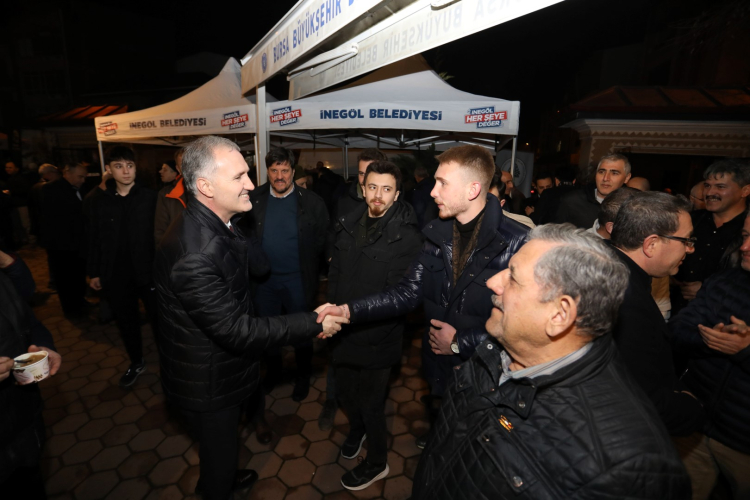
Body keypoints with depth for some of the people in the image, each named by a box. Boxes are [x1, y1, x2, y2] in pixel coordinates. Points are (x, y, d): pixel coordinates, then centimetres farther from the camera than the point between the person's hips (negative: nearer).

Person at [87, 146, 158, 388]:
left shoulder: (150, 197, -7)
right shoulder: (100, 201, 3)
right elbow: (94, 239, 8)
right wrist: (94, 272, 8)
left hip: (148, 272, -3)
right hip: (116, 276, 3)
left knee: (159, 320, 7)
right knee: (126, 323, 17)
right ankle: (136, 362, 37)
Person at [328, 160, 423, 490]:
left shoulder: (406, 235, -17)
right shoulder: (349, 224, 1)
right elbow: (335, 272, 7)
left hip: (377, 336, -5)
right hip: (344, 329, 6)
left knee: (370, 402, 13)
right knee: (346, 390, 25)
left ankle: (377, 462, 42)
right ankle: (356, 429, 58)